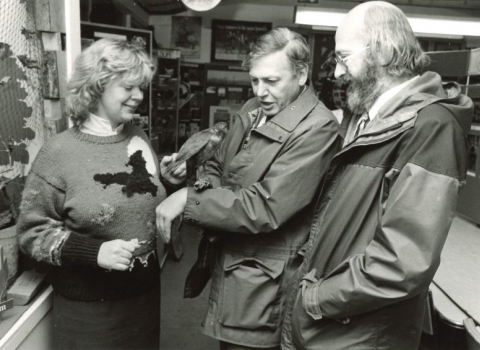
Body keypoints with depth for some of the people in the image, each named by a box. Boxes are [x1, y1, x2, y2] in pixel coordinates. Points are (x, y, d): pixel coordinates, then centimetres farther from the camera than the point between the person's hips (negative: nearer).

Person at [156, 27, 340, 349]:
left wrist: (188, 199, -22)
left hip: (263, 286, -7)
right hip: (228, 265, 7)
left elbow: (264, 207, -25)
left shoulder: (317, 128, -21)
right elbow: (218, 168, 14)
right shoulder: (252, 110, 6)